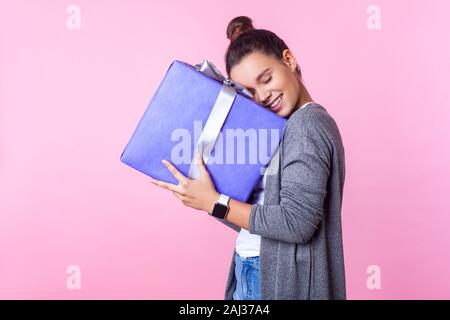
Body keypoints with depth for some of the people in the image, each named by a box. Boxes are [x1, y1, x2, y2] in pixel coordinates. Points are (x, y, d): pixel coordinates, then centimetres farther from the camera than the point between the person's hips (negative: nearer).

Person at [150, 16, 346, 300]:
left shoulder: (308, 123, -16)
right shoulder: (284, 128, 10)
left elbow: (297, 223, -22)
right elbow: (253, 217, 8)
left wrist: (214, 202, -18)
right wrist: (199, 197, -2)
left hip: (280, 280, -8)